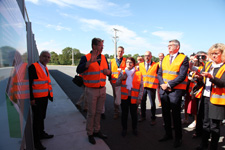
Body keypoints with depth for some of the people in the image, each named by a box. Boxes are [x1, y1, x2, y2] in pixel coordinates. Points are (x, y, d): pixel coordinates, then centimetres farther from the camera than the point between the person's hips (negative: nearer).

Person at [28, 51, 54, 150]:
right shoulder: (33, 67, -14)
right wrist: (31, 98, -20)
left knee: (42, 117, 22)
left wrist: (50, 94, 14)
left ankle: (41, 133, 41)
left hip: (45, 97, 8)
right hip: (37, 98, -8)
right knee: (37, 119, 2)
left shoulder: (45, 68, 13)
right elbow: (29, 83, -17)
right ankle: (36, 142, 16)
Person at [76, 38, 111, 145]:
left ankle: (97, 131, 32)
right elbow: (79, 70, -23)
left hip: (102, 89, 5)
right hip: (91, 90, -5)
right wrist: (90, 62, -34)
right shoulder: (86, 58, -9)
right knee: (91, 113, 5)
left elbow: (108, 70, 18)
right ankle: (90, 134, 23)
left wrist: (108, 71, -6)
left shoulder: (103, 57, 8)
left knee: (99, 112, 15)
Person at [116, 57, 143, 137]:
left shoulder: (138, 73, -1)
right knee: (124, 113, 11)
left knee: (134, 113, 11)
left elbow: (141, 87, 0)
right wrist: (121, 78, -13)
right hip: (124, 97, 1)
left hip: (134, 97, -1)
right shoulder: (122, 72, 4)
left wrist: (139, 98, -4)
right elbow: (117, 83, 7)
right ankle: (124, 129, 28)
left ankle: (134, 128, 33)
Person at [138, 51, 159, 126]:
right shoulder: (140, 65, 8)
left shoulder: (156, 65, -2)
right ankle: (143, 116, 31)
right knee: (142, 102, 13)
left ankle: (153, 118, 21)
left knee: (152, 103, 6)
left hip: (151, 87, -3)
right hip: (142, 87, 3)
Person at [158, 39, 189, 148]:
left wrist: (169, 85, -17)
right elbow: (159, 73, 9)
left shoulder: (183, 59, -6)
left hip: (176, 90, -5)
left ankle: (178, 138, 25)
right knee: (165, 113, 15)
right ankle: (168, 134, 33)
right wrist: (162, 84, -7)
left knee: (176, 115, 5)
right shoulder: (165, 58, 11)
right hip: (163, 90, 6)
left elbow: (182, 76, -15)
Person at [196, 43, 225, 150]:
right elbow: (201, 79, 6)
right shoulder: (208, 65, 11)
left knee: (214, 126, 3)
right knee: (206, 123, 16)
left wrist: (210, 77, -33)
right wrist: (198, 77, -16)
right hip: (206, 97, 5)